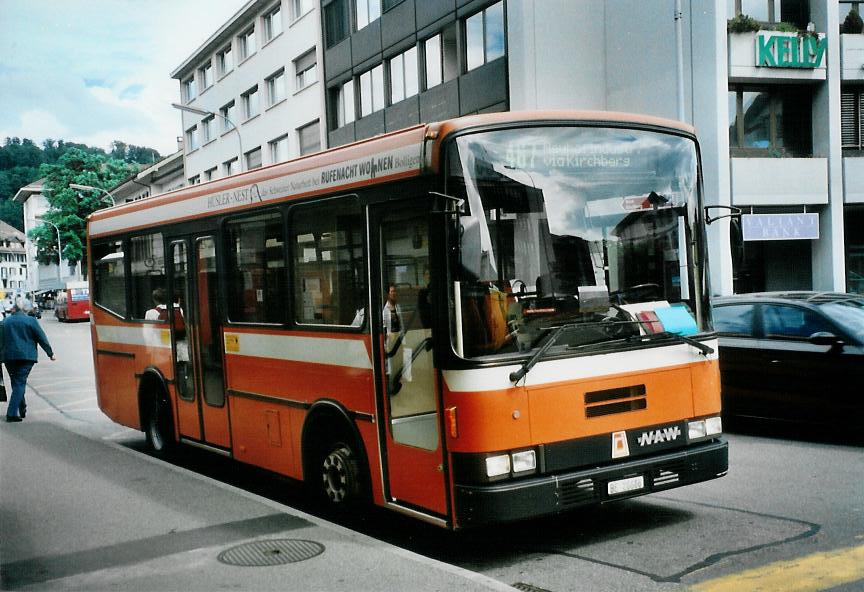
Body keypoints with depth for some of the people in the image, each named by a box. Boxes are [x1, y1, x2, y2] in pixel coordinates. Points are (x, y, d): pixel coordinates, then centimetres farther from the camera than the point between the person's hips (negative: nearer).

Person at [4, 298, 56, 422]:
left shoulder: (6, 321, 7)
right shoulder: (31, 321, -5)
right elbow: (42, 338, -3)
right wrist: (50, 353, 5)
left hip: (9, 356, 4)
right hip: (26, 356, -4)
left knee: (16, 383, 17)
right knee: (19, 383, -3)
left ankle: (22, 409, 25)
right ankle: (12, 413, -11)